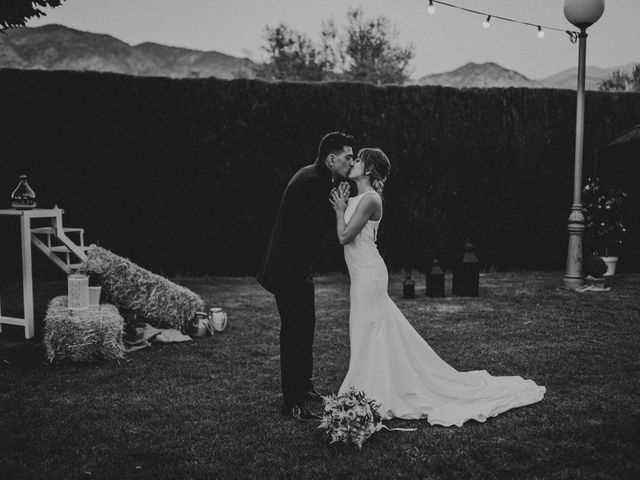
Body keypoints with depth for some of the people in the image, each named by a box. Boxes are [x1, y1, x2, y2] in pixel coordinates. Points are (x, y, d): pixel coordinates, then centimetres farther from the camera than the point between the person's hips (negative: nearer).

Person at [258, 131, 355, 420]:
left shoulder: (319, 179, 9)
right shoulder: (310, 182, -22)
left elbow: (319, 224, 10)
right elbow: (310, 231, -28)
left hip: (299, 267, 11)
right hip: (288, 269, -10)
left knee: (305, 327, 19)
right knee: (294, 331, -5)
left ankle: (303, 386, 34)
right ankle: (293, 403, 4)